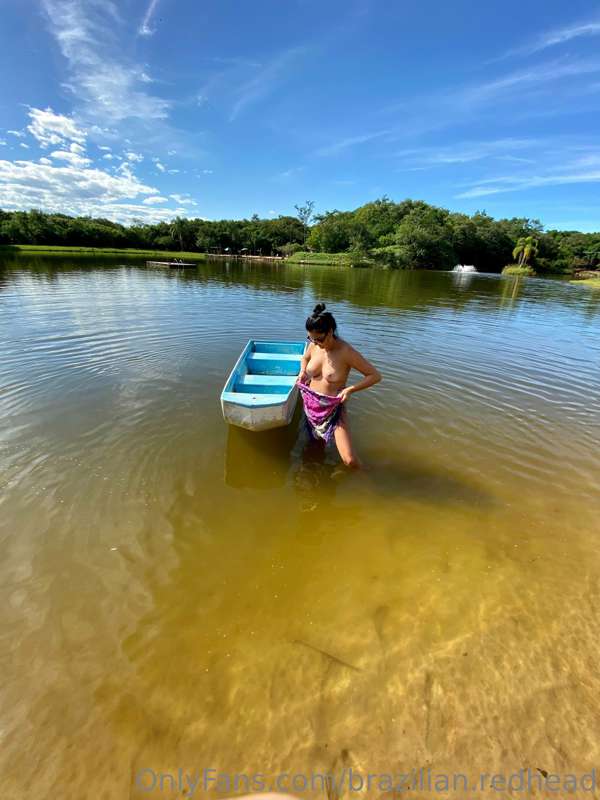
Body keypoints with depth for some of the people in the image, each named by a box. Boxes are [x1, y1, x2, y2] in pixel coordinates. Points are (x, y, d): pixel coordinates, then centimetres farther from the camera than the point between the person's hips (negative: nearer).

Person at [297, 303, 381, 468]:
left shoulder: (346, 352, -21)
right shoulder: (314, 345, -5)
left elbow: (375, 375, -15)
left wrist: (350, 389, -26)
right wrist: (302, 371, -2)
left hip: (333, 409, -5)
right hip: (310, 405, 5)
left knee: (349, 460, -11)